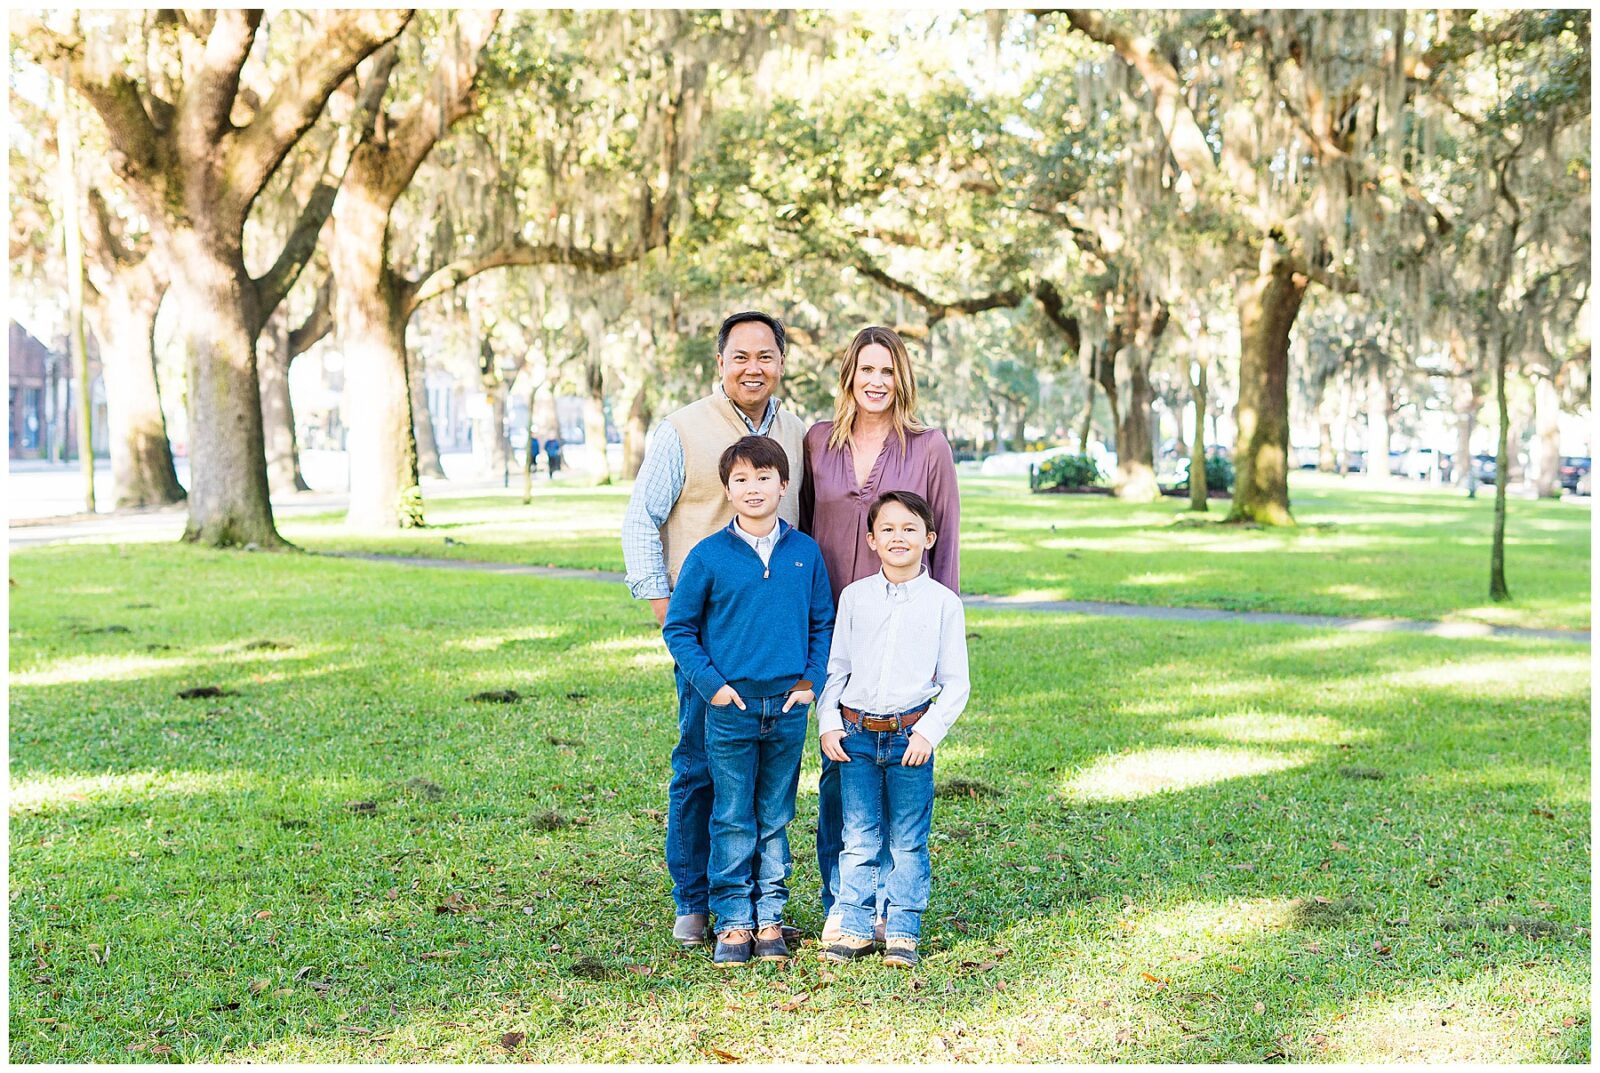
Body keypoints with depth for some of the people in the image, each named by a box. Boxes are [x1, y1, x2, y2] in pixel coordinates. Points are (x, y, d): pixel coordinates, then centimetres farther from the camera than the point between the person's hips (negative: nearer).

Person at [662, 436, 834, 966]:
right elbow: (678, 628, 2)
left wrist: (811, 680, 0)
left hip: (788, 707, 2)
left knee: (776, 818, 10)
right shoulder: (708, 556, -3)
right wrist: (711, 683, -7)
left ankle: (770, 920, 19)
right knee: (733, 820, 3)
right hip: (730, 707, -2)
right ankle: (734, 921, 13)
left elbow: (823, 624, 12)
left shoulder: (805, 552, 4)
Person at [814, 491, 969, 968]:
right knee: (859, 838, 7)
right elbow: (835, 667, 9)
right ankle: (854, 927, 17)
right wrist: (828, 723, -1)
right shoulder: (854, 596, 5)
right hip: (856, 734, 2)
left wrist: (928, 732, -10)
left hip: (911, 735, -2)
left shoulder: (943, 602, -1)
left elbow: (956, 682, 0)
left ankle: (903, 931, 16)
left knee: (908, 841, 6)